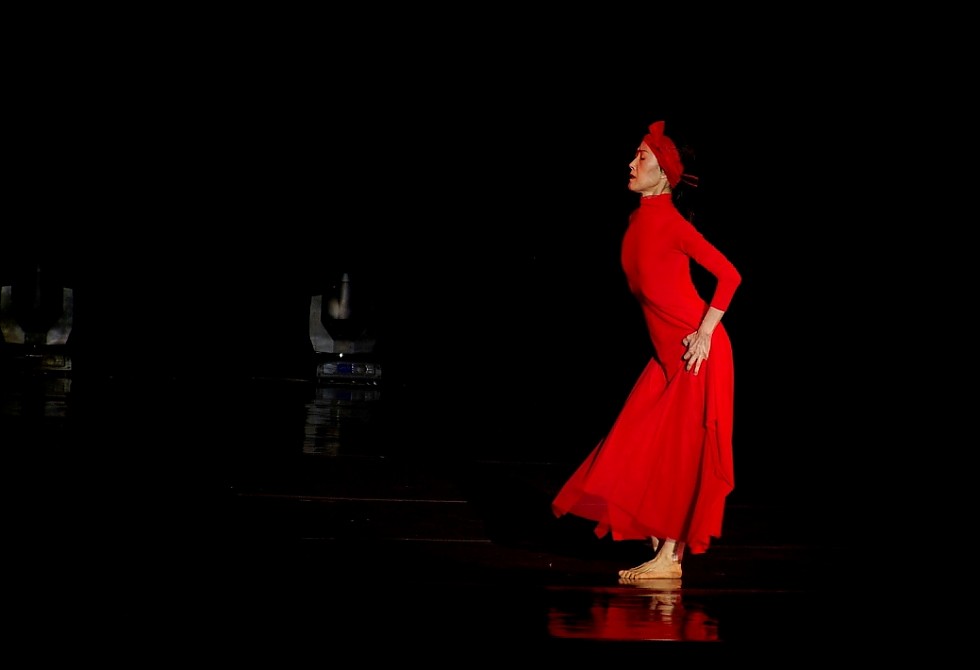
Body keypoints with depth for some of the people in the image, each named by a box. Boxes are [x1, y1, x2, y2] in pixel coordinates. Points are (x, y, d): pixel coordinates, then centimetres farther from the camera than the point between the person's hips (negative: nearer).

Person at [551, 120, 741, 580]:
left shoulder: (671, 222, -15)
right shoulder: (638, 222, 9)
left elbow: (729, 275, -16)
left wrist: (704, 333, -17)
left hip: (697, 349, -8)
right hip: (667, 352, 8)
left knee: (681, 449, -4)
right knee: (648, 447, 6)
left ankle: (671, 556, 3)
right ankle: (660, 549, 14)